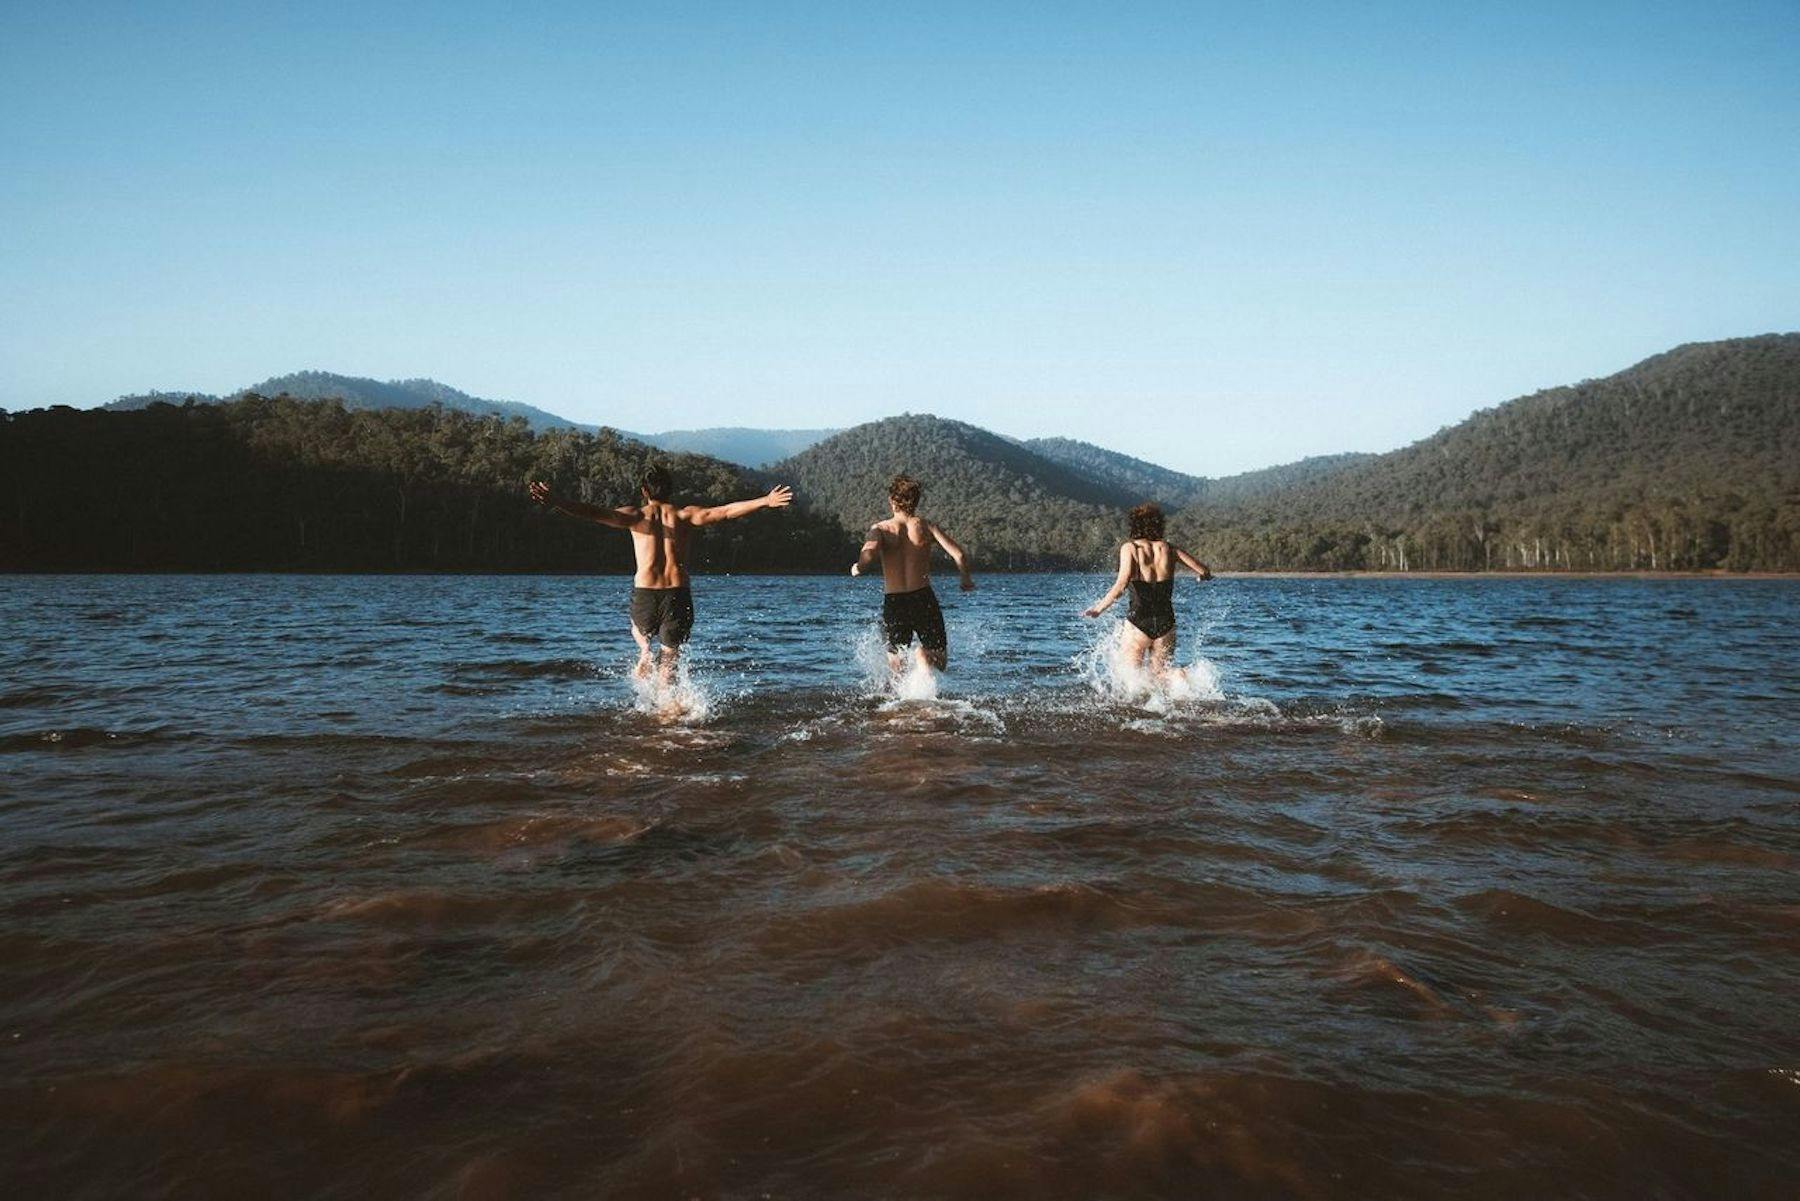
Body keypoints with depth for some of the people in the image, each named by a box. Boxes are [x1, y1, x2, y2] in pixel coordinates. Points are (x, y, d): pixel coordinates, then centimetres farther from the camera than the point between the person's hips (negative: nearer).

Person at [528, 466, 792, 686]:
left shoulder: (636, 515, 1)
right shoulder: (684, 515, 3)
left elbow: (595, 513, -12)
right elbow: (725, 512, -6)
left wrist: (553, 502, -18)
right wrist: (765, 502, -5)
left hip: (644, 595, 0)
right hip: (678, 595, 0)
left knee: (640, 629, 35)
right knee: (668, 665, 12)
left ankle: (645, 652, 4)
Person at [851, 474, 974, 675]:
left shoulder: (880, 529, -1)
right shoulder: (926, 526, 2)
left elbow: (869, 554, -22)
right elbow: (959, 555, -8)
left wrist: (857, 568, -1)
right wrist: (967, 579, 10)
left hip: (893, 603, 0)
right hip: (923, 599, 0)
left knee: (897, 666, 17)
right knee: (939, 662, 13)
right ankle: (922, 657, -23)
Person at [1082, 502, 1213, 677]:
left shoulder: (1130, 548, -3)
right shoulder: (1169, 549, 7)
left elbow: (1122, 582, -17)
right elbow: (1205, 573, 6)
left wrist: (1098, 609, -11)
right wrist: (1203, 576, 30)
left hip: (1138, 621, -3)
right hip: (1166, 622, 3)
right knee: (1159, 676, 15)